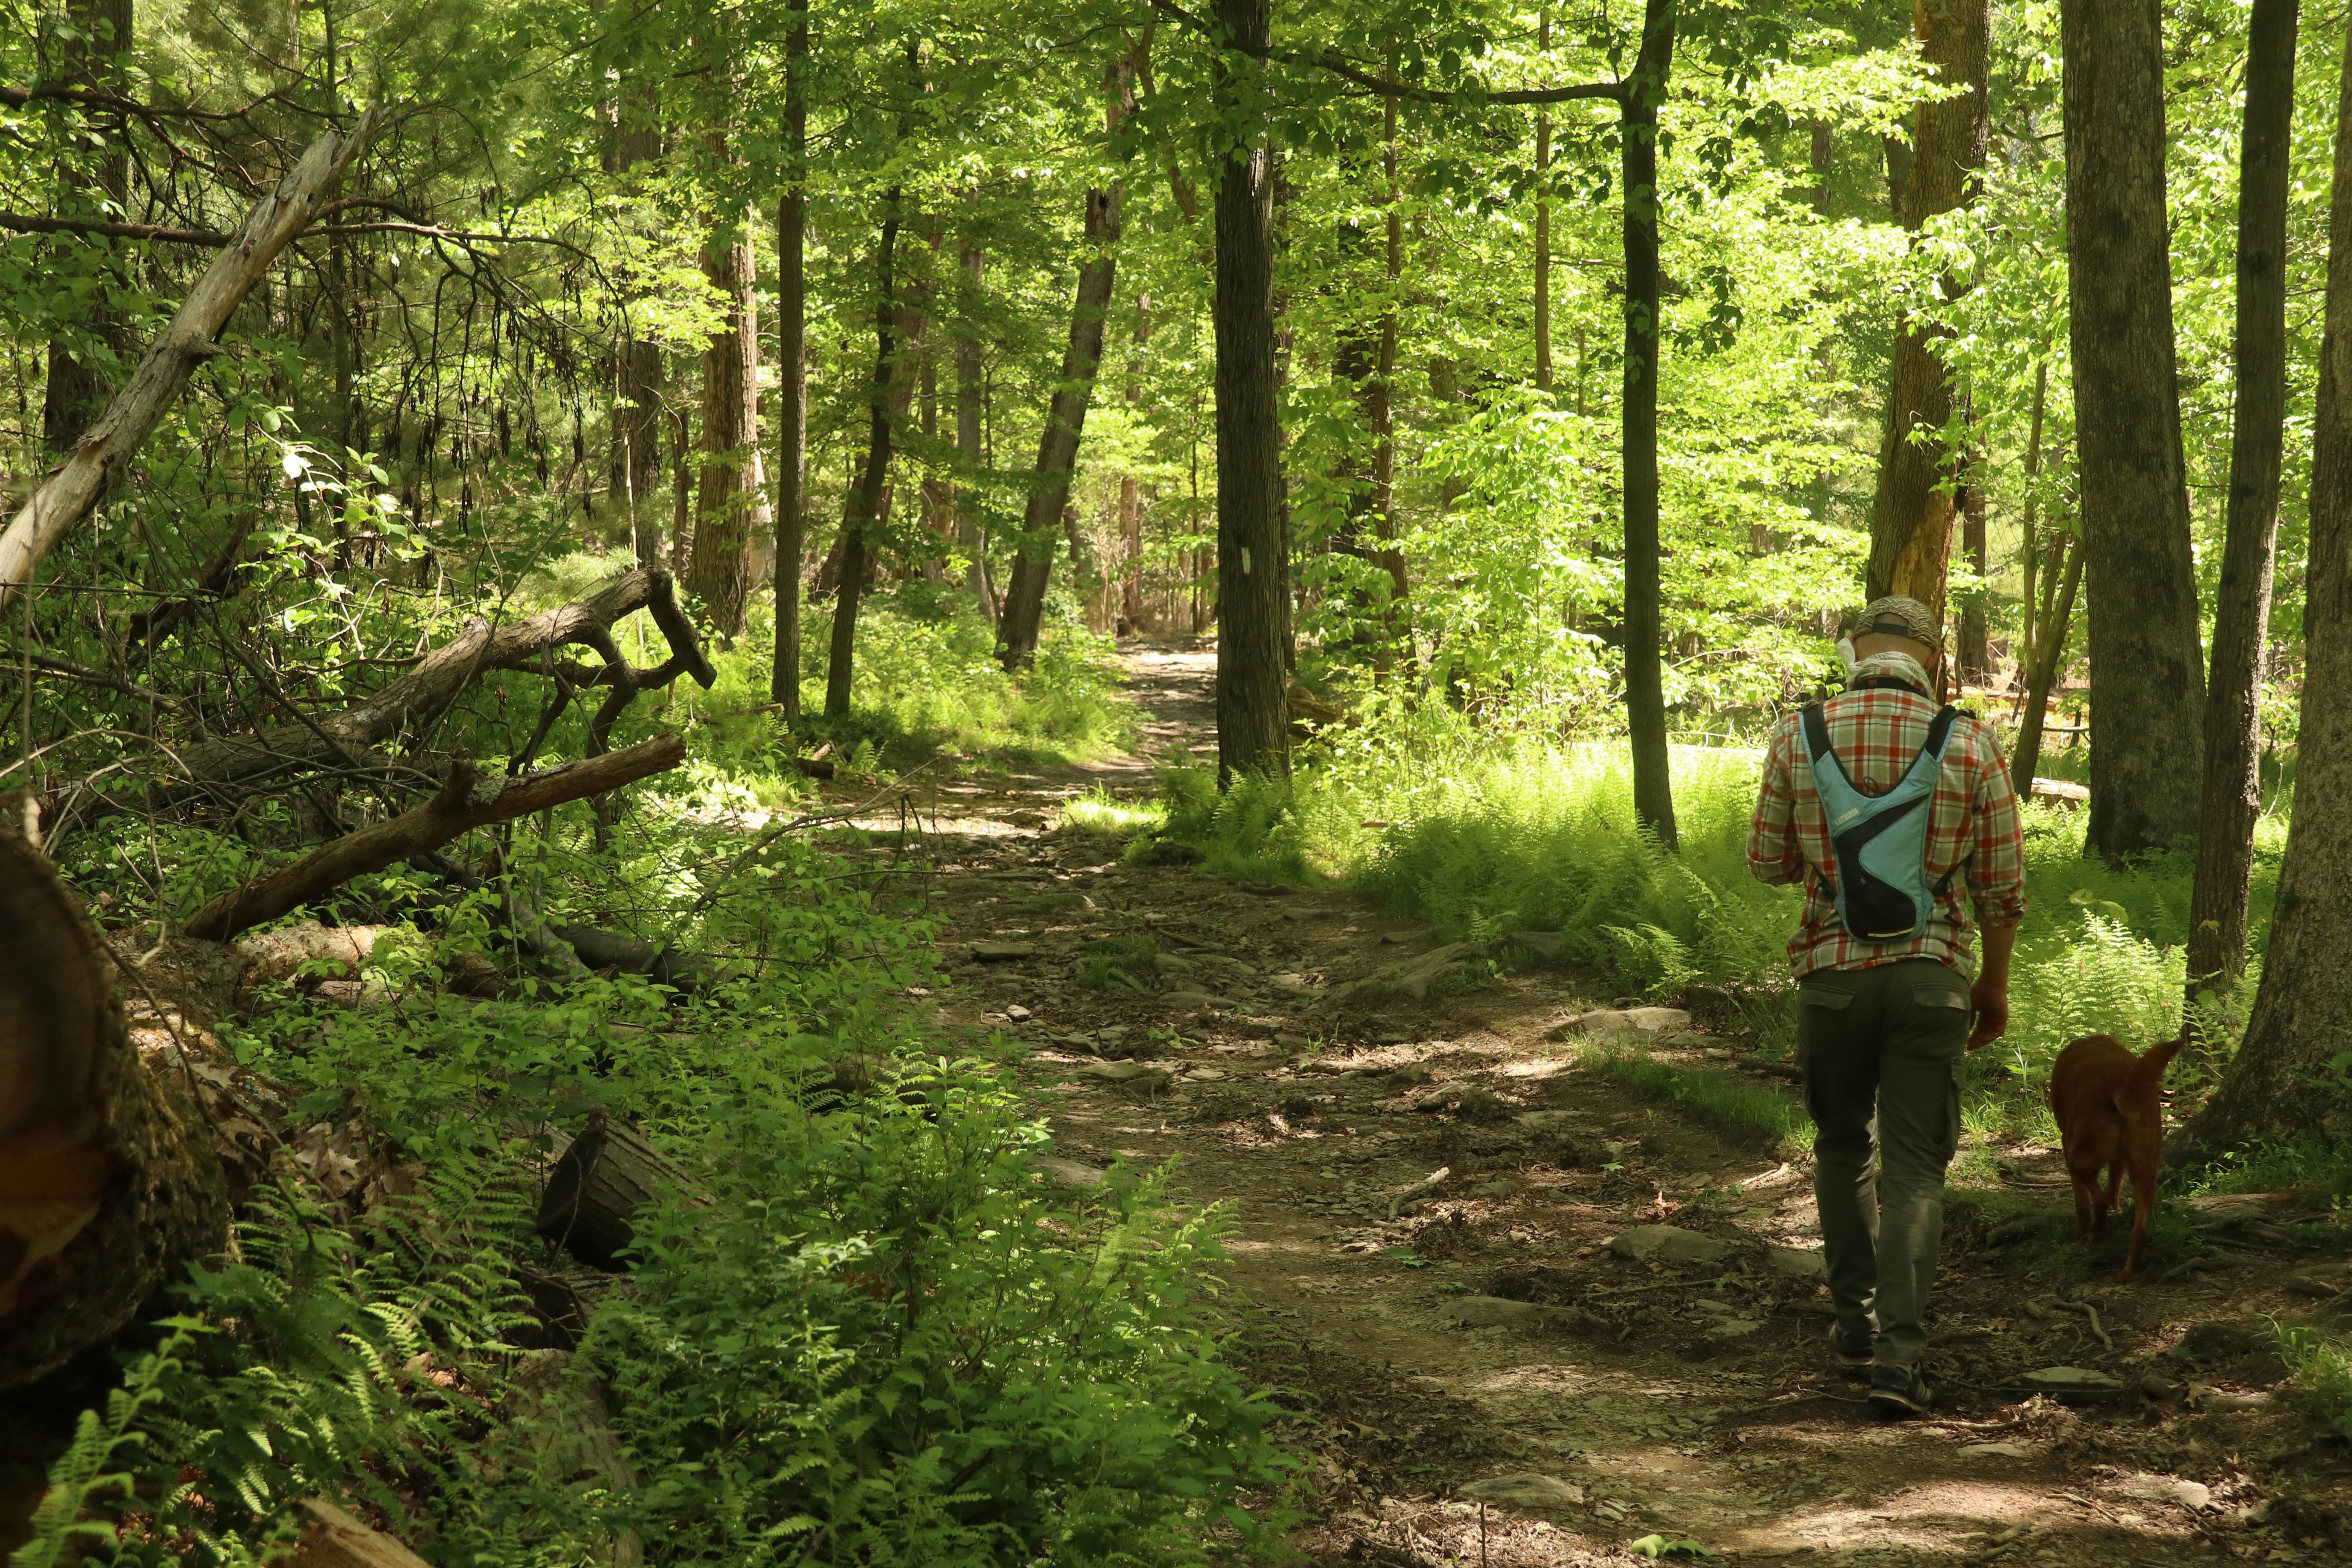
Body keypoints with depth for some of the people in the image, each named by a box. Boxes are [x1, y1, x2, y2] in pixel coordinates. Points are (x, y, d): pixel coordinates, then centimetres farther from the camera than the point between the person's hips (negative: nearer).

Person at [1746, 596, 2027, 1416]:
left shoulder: (1799, 736, -4)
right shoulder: (1970, 746, -7)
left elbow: (1769, 861, 6)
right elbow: (2001, 886, -2)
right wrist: (1995, 985, 12)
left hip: (1833, 973, 1)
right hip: (1930, 979, -1)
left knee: (1843, 1147, 22)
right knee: (1914, 1169, 3)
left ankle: (1856, 1318, 27)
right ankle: (1899, 1353, -8)